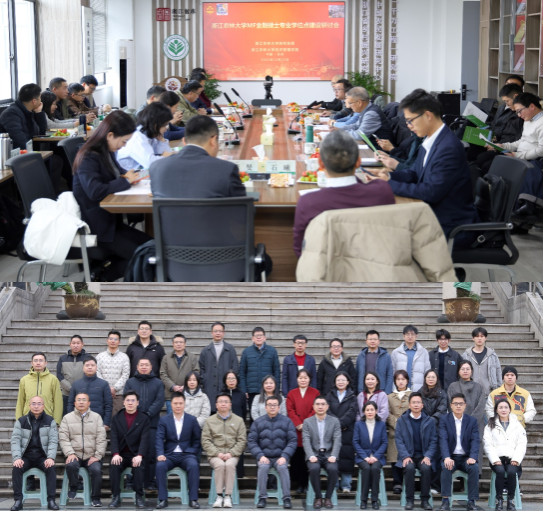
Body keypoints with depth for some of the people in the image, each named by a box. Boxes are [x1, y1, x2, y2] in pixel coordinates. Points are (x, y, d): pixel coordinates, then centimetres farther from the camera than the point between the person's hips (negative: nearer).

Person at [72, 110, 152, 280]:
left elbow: (117, 171, 29)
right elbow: (95, 191, -34)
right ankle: (99, 277, 2)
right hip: (97, 226, -10)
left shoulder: (107, 153, 8)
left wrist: (129, 176, 4)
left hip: (111, 220, 10)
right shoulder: (88, 158, -20)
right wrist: (125, 180, -19)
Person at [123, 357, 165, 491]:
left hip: (152, 423, 0)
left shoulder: (158, 383, 11)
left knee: (151, 453, -2)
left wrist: (148, 414, -12)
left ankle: (150, 481, 4)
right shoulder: (130, 382, 12)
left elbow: (159, 401, 0)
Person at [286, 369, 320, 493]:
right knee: (297, 457, 0)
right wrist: (298, 424, -10)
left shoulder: (315, 393, 9)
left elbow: (315, 410, 0)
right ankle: (299, 483, 5)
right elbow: (290, 411, 4)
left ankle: (307, 483, 3)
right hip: (296, 430, 1)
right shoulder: (292, 394, 13)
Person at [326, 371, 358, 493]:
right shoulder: (330, 395, 14)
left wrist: (341, 423, -15)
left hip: (347, 431, -1)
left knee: (347, 455, -5)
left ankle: (346, 484, 0)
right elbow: (328, 411, 2)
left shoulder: (352, 397, 11)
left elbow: (351, 413, -3)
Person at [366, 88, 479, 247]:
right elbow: (415, 173, 17)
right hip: (434, 215, 9)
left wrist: (390, 185, -19)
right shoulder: (430, 142, 6)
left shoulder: (449, 148, -23)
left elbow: (431, 192, -24)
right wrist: (388, 177, -2)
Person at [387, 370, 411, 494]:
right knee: (395, 458, -5)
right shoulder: (389, 397, 16)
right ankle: (397, 484, -1)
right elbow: (388, 415, 8)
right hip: (394, 432, 1)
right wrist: (397, 423, -8)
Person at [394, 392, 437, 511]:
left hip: (424, 456, 1)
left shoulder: (430, 421, 10)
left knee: (426, 468, -32)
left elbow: (434, 441, 5)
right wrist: (405, 456, -14)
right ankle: (409, 500, -22)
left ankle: (425, 500, -18)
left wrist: (428, 456, -11)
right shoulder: (401, 420, 9)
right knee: (409, 468, -33)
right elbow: (398, 440, 1)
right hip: (408, 456, 0)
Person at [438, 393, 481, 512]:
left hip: (466, 457, 1)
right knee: (446, 467, -33)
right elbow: (443, 439, -10)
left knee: (474, 468, -30)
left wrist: (473, 457, -23)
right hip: (450, 457, -1)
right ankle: (445, 501, -28)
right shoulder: (444, 419, 3)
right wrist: (447, 457, -28)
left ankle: (471, 502, -23)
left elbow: (475, 440, -4)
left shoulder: (472, 421, 8)